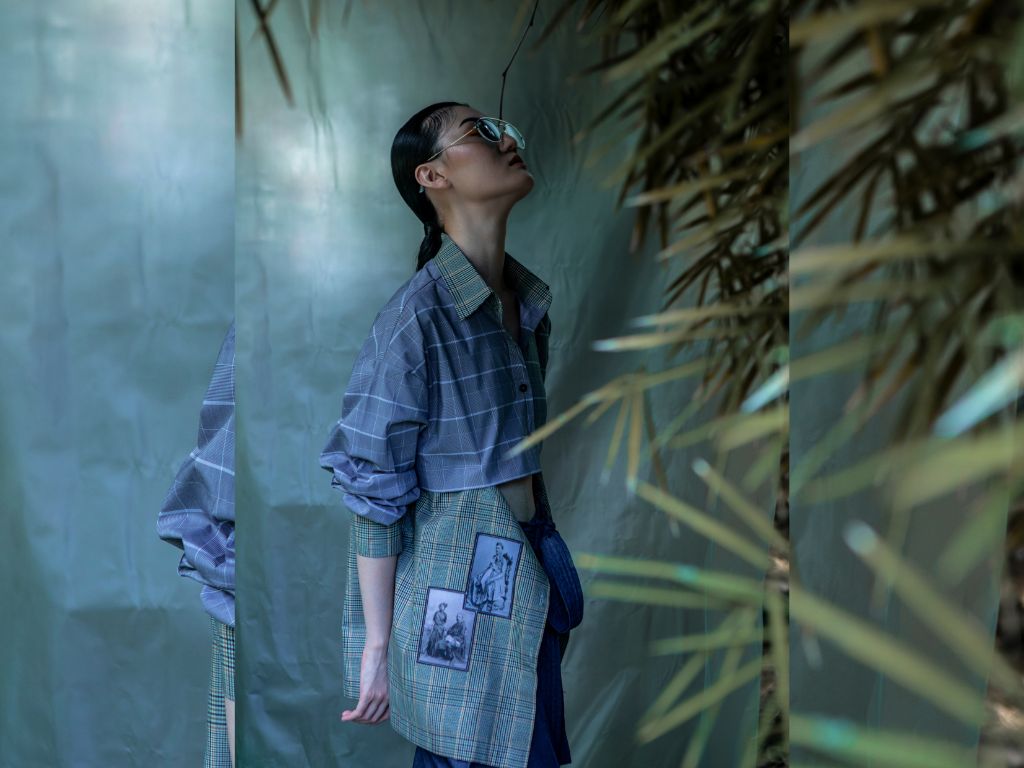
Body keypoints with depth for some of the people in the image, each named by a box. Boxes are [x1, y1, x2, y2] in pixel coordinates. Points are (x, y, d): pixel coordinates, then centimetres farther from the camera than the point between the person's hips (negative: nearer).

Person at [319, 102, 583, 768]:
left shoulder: (529, 301, 7)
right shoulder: (414, 317, -17)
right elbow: (373, 491, -14)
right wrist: (377, 644, -12)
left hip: (531, 581, 8)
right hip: (459, 596, -7)